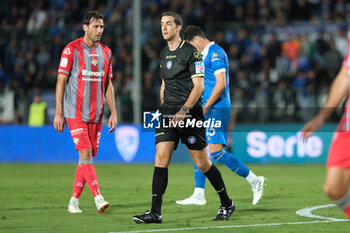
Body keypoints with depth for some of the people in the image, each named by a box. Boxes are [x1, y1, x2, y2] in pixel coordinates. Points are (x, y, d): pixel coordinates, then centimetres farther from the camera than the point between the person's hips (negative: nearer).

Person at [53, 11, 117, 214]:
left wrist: (113, 112, 10)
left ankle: (74, 200, 12)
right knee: (85, 153, -14)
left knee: (88, 156, 4)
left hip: (96, 114, 5)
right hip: (75, 112, -5)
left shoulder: (106, 52, 11)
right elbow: (61, 81, -4)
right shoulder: (72, 49, -4)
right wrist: (59, 113, -8)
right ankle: (98, 197, -20)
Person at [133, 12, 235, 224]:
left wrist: (183, 110, -20)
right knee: (160, 158, -8)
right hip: (168, 114, 6)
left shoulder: (191, 52, -7)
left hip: (189, 113, -6)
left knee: (202, 163, 1)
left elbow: (199, 86, -12)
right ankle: (155, 212, -10)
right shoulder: (163, 55, 14)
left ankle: (227, 204, 19)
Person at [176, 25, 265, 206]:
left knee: (216, 152, -15)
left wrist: (205, 107, -19)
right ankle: (198, 195, 8)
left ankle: (254, 181, -7)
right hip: (208, 111, 10)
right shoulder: (205, 55, 19)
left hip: (216, 109, -10)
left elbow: (221, 84, -20)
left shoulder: (215, 53, -12)